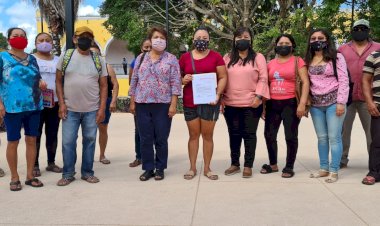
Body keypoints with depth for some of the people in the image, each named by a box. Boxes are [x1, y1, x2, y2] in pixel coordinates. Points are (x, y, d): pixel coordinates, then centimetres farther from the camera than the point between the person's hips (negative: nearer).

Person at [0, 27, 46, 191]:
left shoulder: (32, 58, 13)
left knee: (31, 140, 7)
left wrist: (41, 83, -3)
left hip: (33, 106, 4)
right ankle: (14, 178, 14)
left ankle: (30, 176, 17)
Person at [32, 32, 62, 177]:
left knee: (53, 135, 8)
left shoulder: (58, 60, 13)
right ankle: (35, 165, 7)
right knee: (36, 135, 0)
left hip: (55, 104, 4)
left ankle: (51, 163, 19)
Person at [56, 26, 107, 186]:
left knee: (90, 141, 7)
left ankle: (87, 172, 19)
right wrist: (61, 104, -5)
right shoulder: (66, 56, 3)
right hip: (70, 109, -1)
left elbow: (103, 86, 5)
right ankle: (68, 174, 15)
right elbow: (58, 81, 4)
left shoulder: (98, 60, 5)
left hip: (92, 110, 1)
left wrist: (102, 108, -3)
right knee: (68, 142, 2)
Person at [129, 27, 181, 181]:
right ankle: (148, 168, 16)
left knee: (161, 139, 4)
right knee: (145, 139, 6)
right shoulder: (140, 58, 11)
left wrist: (173, 104, -11)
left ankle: (160, 168, 17)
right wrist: (132, 102, 6)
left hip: (163, 105, -3)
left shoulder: (171, 59, 1)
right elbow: (134, 81, 11)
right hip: (142, 104, 3)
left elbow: (175, 83, -4)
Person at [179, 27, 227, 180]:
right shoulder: (185, 57, 8)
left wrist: (217, 94, -13)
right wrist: (183, 80, -9)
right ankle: (192, 167, 17)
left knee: (208, 135, 5)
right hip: (190, 102, 1)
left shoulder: (216, 56, 3)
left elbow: (223, 77, 0)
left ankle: (207, 168, 15)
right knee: (193, 135, 8)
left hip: (209, 102, -1)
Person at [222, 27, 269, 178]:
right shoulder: (227, 58, 11)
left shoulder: (258, 57, 4)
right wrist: (220, 99, 2)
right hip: (230, 104, 3)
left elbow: (263, 78, -2)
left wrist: (258, 96, -13)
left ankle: (248, 166, 11)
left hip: (251, 104, -2)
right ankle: (235, 164, 21)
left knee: (249, 134, 3)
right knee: (234, 135, 10)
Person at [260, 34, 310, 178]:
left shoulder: (297, 61, -1)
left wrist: (302, 103, -16)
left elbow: (305, 82, -7)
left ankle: (289, 167, 11)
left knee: (290, 136, 0)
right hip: (272, 104, 5)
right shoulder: (271, 63, 12)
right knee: (269, 135, 8)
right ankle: (273, 164, 23)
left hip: (290, 103, -5)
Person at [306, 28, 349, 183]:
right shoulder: (308, 60, 12)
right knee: (321, 137, 10)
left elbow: (344, 80, -7)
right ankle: (323, 168, 18)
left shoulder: (337, 57, -2)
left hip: (333, 102, -4)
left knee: (334, 137, -3)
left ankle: (334, 171, 4)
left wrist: (341, 102, -13)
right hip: (315, 104, 4)